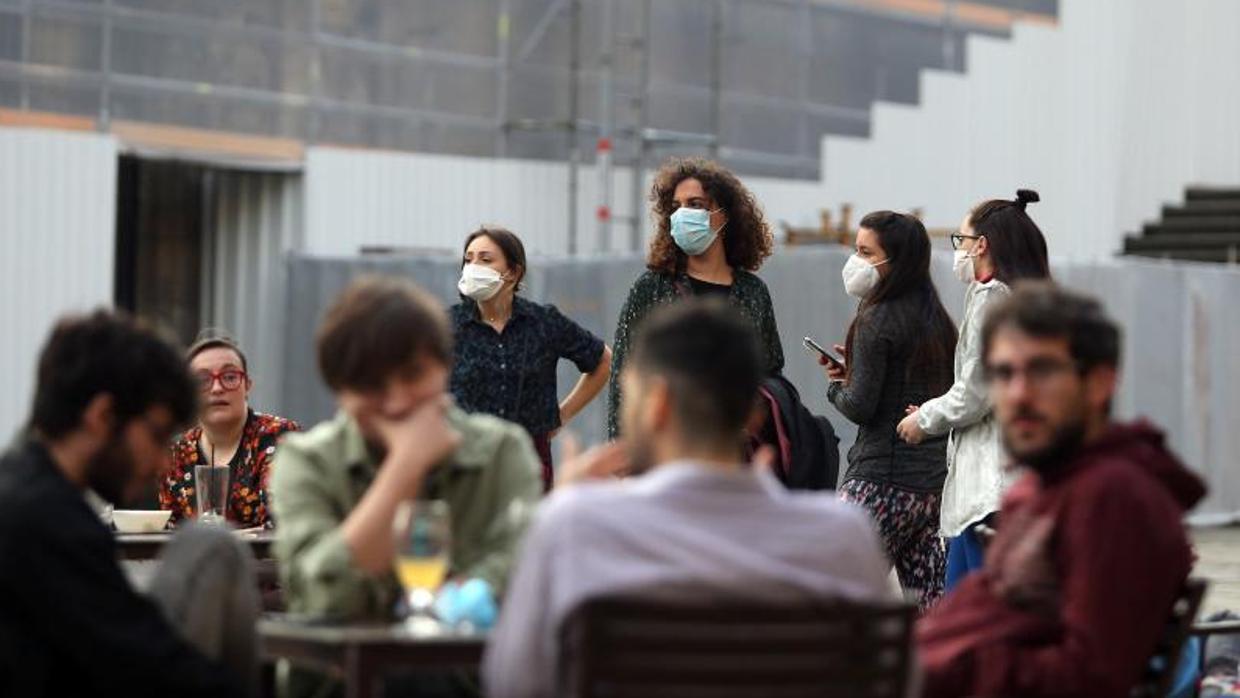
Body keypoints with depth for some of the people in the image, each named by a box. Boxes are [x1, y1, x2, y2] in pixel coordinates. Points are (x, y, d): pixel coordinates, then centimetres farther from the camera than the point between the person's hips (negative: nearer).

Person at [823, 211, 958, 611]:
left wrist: (836, 386, 7)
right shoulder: (936, 319, 13)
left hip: (882, 477, -8)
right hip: (937, 476, 8)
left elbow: (860, 408, -13)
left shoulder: (877, 321, -11)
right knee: (932, 600, 8)